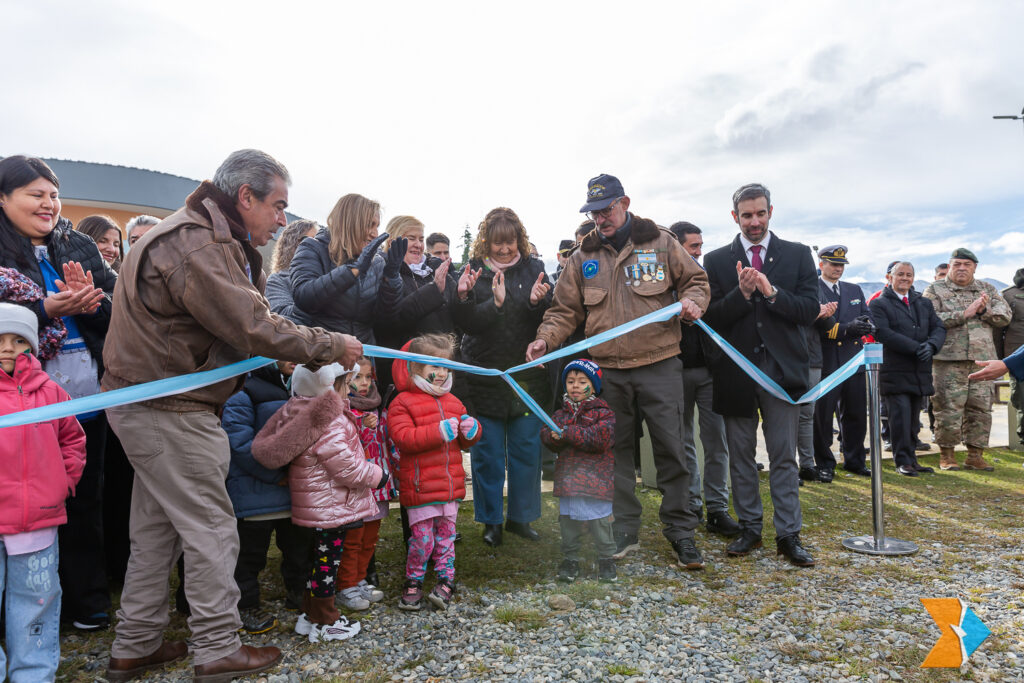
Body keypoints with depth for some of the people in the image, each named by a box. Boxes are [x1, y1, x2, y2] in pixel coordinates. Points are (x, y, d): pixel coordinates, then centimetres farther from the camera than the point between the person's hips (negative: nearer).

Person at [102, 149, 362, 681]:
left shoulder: (210, 239, 14)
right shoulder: (194, 245, -22)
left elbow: (244, 314, 11)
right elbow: (252, 328, -25)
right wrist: (331, 347, -17)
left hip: (149, 404, 11)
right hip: (170, 412, -11)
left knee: (156, 528, 17)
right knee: (211, 529, 0)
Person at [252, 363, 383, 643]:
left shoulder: (306, 414, 8)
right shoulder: (329, 425, -24)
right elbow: (345, 465, -23)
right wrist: (377, 475, -10)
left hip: (317, 507, 10)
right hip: (330, 507, -10)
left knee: (320, 558, 19)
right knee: (327, 560, 2)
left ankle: (310, 615, 30)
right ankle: (325, 622, 15)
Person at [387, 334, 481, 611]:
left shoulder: (452, 402, 15)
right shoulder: (402, 402, -6)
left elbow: (464, 442, 21)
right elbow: (403, 437, -20)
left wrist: (471, 431, -3)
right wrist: (439, 431, -26)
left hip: (451, 484, 6)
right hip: (420, 487, -5)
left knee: (446, 536, 13)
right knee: (422, 538, 0)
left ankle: (445, 582, 25)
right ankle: (413, 583, 20)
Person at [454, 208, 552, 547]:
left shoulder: (533, 268, 3)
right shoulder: (473, 272, 0)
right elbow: (465, 324, -10)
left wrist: (536, 302, -21)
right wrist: (494, 303, -26)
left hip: (528, 376, 1)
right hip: (485, 377, -1)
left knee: (527, 449, 8)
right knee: (488, 453, 7)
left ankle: (520, 516, 25)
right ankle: (491, 520, 22)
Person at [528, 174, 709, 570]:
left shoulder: (660, 242, 3)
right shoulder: (584, 256, 8)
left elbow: (695, 279, 12)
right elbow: (566, 309, 9)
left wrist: (692, 301, -10)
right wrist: (546, 339, -8)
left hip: (660, 365, -2)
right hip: (608, 370, 2)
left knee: (671, 449, 3)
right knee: (616, 451, 9)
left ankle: (680, 532, 17)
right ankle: (625, 532, 23)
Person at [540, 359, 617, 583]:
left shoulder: (602, 413, -3)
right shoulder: (561, 413, 12)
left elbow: (601, 437, -18)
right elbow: (546, 434, 2)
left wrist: (568, 433, -21)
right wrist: (556, 436, -23)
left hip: (596, 477, -4)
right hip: (568, 476, 4)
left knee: (599, 519, 2)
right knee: (568, 520, 10)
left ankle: (606, 558, 21)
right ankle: (570, 559, 25)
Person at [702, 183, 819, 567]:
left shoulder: (797, 255, 7)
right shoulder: (717, 261, 5)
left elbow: (810, 310, -2)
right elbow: (712, 317, -3)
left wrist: (771, 291, -17)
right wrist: (741, 293, -19)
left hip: (782, 369, -1)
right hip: (736, 372, 1)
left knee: (784, 457, 3)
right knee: (740, 457, 9)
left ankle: (788, 535, 13)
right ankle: (750, 528, 22)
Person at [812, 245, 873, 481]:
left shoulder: (855, 290, 17)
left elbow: (868, 322, 14)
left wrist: (862, 325, -10)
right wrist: (845, 328, -20)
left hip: (853, 362, 5)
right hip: (825, 362, -5)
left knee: (856, 414, 11)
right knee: (822, 415, 0)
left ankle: (855, 460, 26)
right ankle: (824, 465, 12)